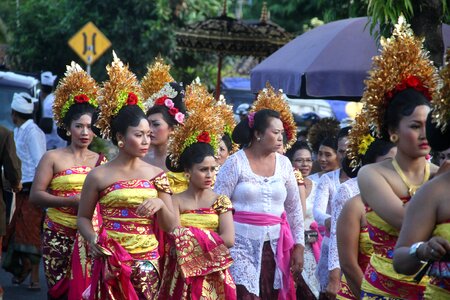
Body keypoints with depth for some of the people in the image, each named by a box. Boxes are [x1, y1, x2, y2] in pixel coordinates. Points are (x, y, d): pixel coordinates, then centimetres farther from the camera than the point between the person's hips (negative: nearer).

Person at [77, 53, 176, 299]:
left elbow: (170, 226, 7)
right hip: (111, 262, -2)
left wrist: (160, 204, -12)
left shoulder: (156, 175, 5)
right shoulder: (99, 175, -2)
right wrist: (92, 239, -12)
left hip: (146, 263, 2)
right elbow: (83, 217, 7)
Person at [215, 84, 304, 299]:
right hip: (241, 245, -4)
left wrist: (298, 246, 8)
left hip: (274, 247, 4)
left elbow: (294, 208, 14)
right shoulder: (236, 163, -3)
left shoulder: (283, 164, 8)